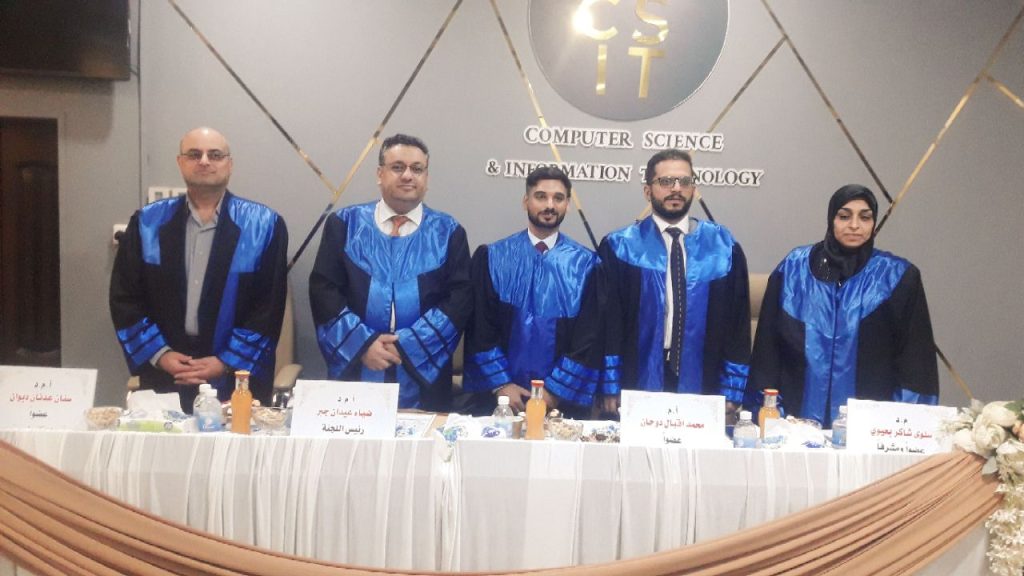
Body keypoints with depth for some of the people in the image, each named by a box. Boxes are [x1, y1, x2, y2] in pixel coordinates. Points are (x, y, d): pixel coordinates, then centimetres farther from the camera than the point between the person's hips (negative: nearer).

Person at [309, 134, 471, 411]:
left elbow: (460, 297, -3)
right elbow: (323, 289, 0)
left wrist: (408, 343, -12)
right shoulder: (344, 223, 6)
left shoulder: (448, 231, 5)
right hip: (353, 370, 0)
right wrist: (362, 343, -12)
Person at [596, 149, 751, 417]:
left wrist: (731, 391, 0)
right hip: (637, 385, -1)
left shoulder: (723, 247, 4)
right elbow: (607, 322, -2)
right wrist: (610, 388, -6)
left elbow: (738, 321, 5)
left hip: (702, 387, 2)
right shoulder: (620, 247, 0)